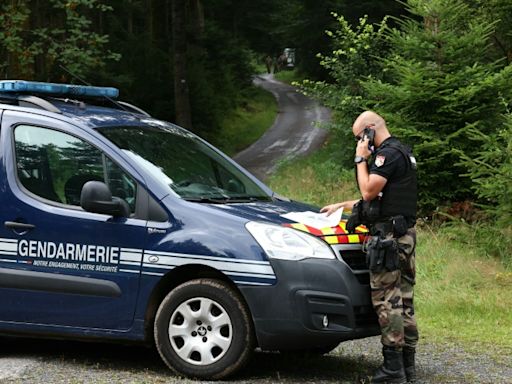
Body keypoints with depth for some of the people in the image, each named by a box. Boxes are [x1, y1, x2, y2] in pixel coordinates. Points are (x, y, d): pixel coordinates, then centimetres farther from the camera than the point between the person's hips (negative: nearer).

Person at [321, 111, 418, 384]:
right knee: (404, 302, 11)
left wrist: (361, 159, -7)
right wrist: (341, 206, 33)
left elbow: (369, 191, -19)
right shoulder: (403, 153, 22)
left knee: (386, 301, -8)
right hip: (406, 235, 10)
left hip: (388, 237, -10)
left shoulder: (388, 154, -11)